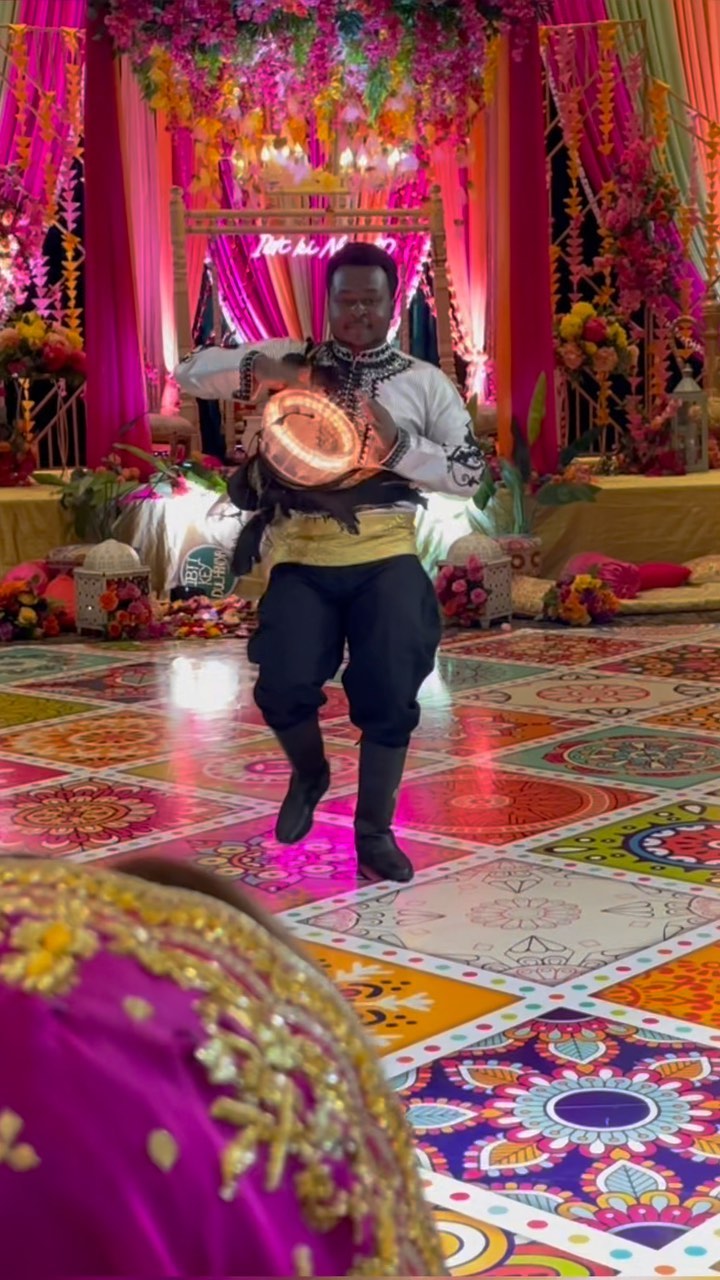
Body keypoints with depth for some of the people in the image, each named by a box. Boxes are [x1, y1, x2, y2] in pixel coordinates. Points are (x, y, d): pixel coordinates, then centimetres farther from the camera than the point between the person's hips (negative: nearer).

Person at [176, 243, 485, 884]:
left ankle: (375, 831, 12)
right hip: (302, 554, 0)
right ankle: (309, 775, 22)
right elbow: (191, 372, 6)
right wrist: (259, 370, -11)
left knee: (391, 693, -8)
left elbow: (470, 474, 2)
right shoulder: (290, 360, 9)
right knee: (285, 686, -13)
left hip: (386, 554, 0)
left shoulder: (425, 381, 7)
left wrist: (398, 444, -13)